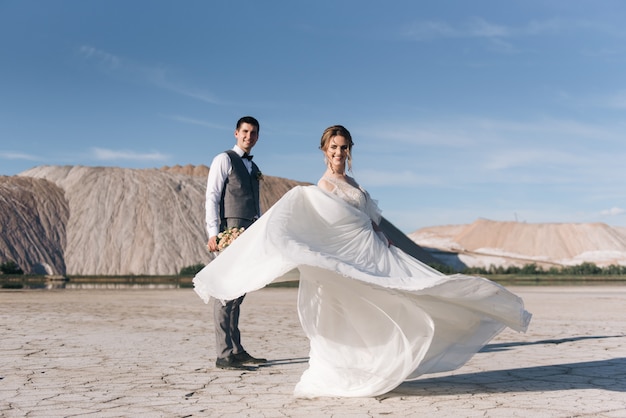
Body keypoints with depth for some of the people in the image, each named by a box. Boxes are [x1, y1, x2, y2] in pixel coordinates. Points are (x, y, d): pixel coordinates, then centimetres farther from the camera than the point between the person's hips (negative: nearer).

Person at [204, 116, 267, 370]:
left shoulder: (253, 168, 23)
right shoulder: (224, 159, 2)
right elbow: (211, 197, -6)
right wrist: (213, 233, -16)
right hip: (230, 232, -7)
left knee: (239, 292, 10)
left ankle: (236, 350, 16)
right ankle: (224, 355, -9)